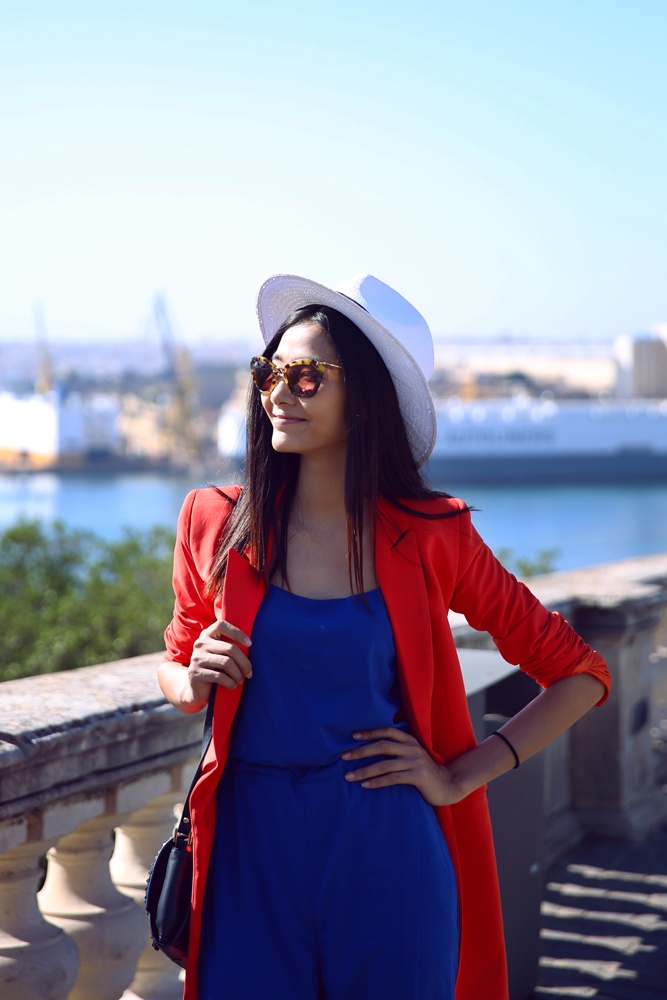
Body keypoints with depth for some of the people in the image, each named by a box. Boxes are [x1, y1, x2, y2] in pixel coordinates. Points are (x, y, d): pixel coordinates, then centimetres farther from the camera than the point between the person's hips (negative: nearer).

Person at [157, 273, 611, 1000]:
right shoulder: (217, 523, 1)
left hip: (387, 855, -1)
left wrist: (457, 777, -2)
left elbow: (580, 675, 4)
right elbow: (177, 665, 18)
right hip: (252, 852, 1)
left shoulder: (429, 537, -3)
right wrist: (194, 679, -6)